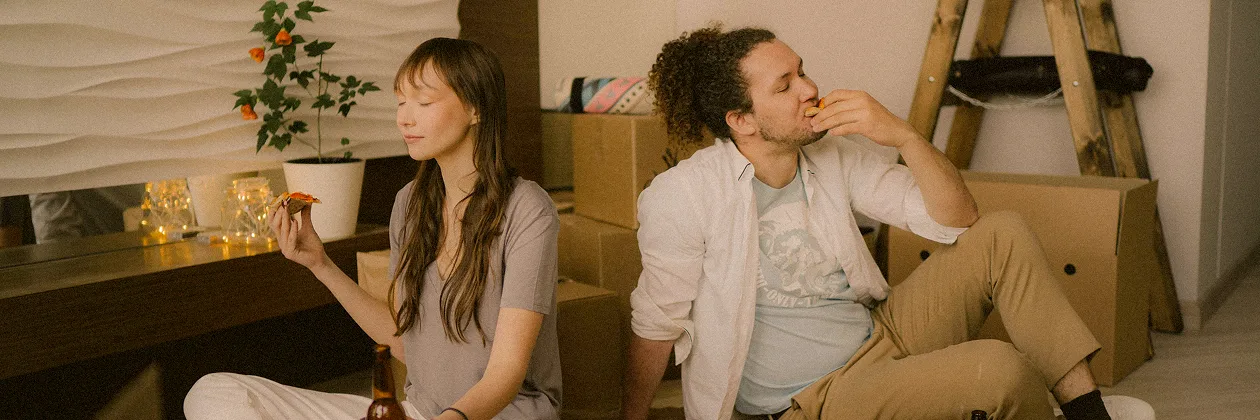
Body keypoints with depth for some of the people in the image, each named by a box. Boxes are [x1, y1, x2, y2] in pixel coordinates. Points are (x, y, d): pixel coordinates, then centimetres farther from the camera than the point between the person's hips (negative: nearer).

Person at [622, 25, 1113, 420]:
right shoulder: (681, 197, -18)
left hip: (883, 335, 7)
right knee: (1000, 369, -26)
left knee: (1003, 235, -5)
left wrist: (903, 136, -19)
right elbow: (658, 323, -8)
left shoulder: (834, 156, -2)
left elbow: (957, 221, -3)